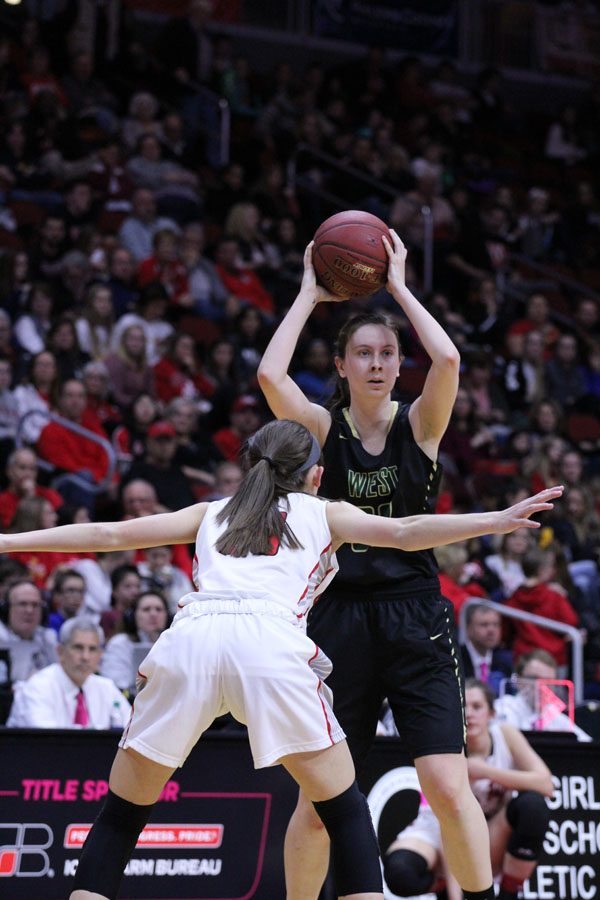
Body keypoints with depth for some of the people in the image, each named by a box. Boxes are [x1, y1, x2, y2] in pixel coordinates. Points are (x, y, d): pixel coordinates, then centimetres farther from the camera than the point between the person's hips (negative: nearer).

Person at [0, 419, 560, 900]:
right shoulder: (323, 514, 27)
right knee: (345, 809, 11)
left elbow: (111, 534, 29)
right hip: (271, 642, -2)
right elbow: (403, 534, 13)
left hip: (188, 637, 2)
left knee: (122, 812, 14)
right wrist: (499, 520, 12)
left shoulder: (212, 514, 32)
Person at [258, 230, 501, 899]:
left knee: (447, 786, -10)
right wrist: (309, 295, -3)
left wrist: (398, 285, -6)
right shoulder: (322, 428, 5)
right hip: (340, 616, 1)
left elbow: (447, 359, -17)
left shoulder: (419, 423, 3)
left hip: (414, 614, -1)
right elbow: (269, 376, -14)